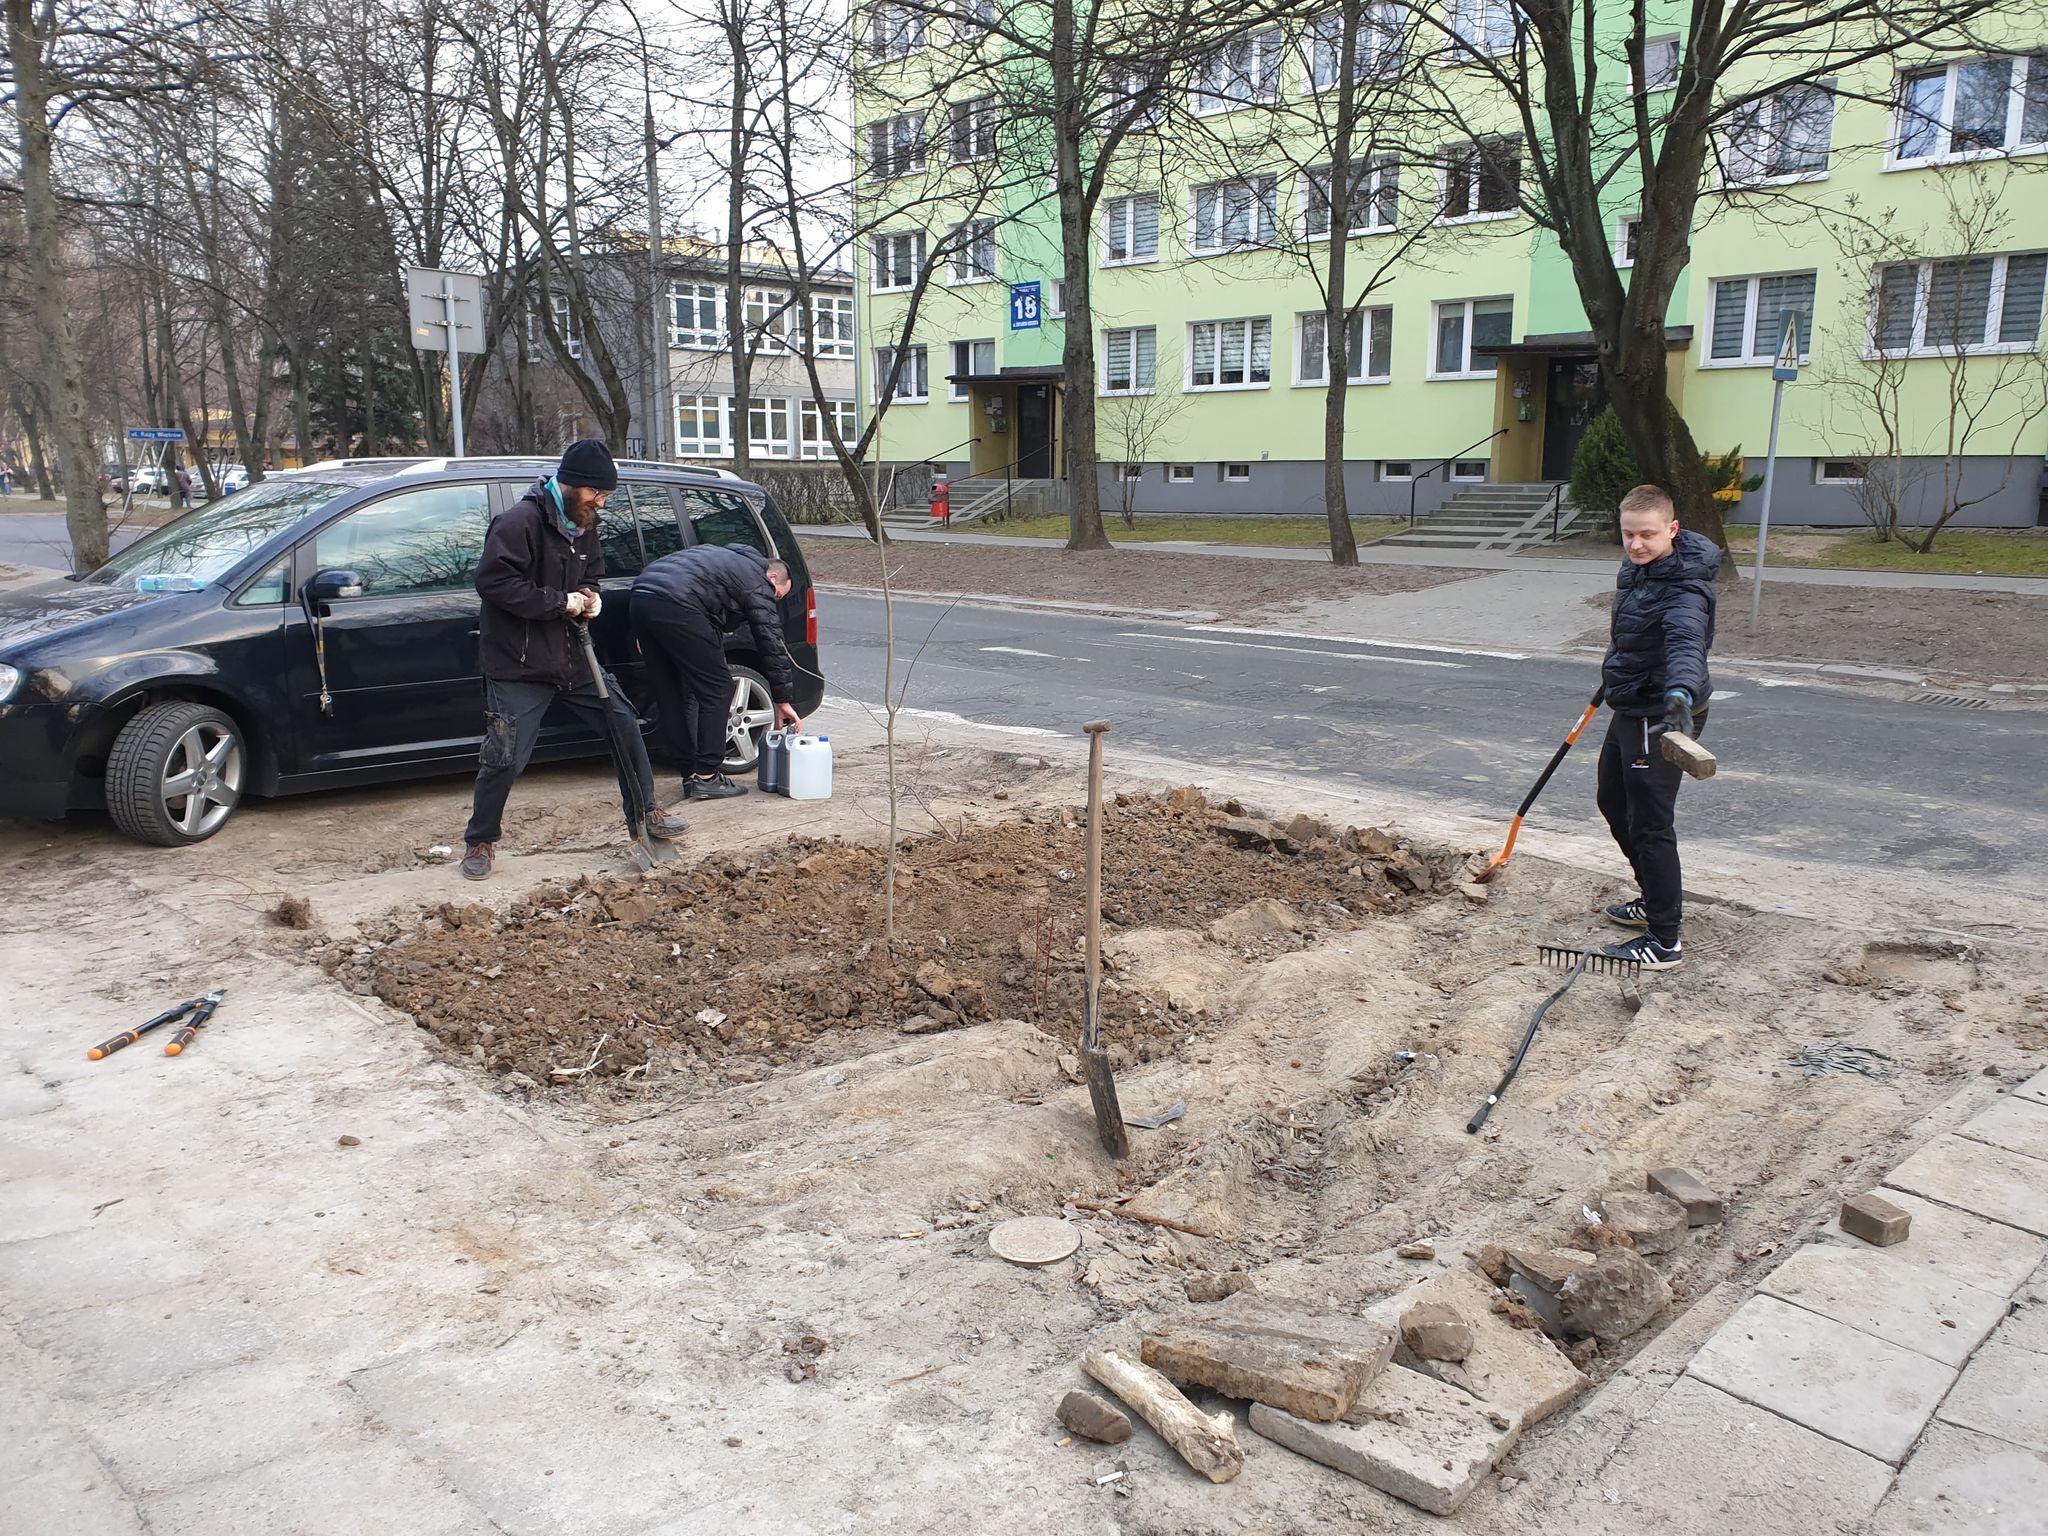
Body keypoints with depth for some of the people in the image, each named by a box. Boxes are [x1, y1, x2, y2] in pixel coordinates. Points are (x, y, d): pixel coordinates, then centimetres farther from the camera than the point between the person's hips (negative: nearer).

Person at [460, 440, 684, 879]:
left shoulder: (583, 526, 9)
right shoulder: (519, 522, -18)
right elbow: (493, 582, -24)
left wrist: (590, 595, 0)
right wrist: (561, 601, -22)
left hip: (571, 657, 8)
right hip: (519, 664, -8)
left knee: (624, 723, 8)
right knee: (505, 758, -5)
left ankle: (645, 812, 25)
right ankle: (479, 842, 14)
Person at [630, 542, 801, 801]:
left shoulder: (730, 559, 34)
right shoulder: (758, 584, 9)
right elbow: (771, 644, 6)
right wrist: (782, 701, 10)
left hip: (641, 597, 9)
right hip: (676, 605, -9)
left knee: (671, 696, 15)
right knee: (716, 689, 2)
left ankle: (690, 774, 21)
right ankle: (706, 777, 4)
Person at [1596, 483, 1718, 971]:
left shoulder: (1682, 589, -26)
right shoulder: (1637, 569, 4)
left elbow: (1686, 643, -46)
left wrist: (1680, 696, -64)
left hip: (1661, 718, -10)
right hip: (1633, 708, 10)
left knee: (1650, 824, -7)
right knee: (1615, 803, 23)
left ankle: (1666, 942, 2)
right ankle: (1657, 900, 40)